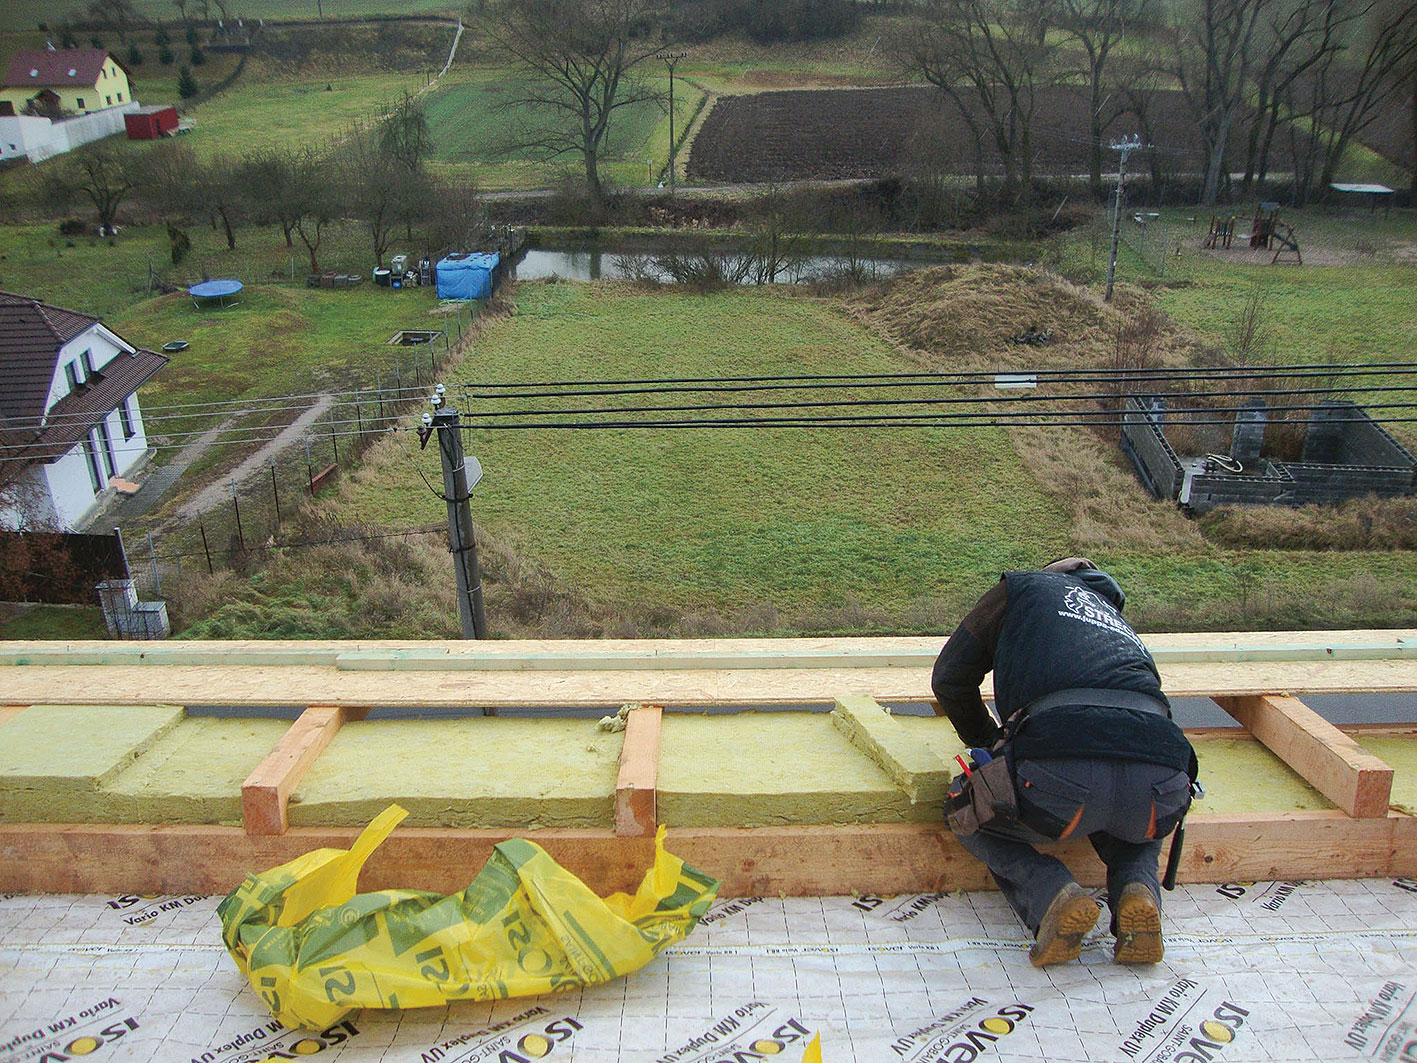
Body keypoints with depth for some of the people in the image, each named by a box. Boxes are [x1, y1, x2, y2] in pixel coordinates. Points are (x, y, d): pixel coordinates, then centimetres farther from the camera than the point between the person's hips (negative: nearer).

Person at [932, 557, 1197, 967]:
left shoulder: (1024, 586, 26)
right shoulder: (1120, 625, 39)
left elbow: (950, 678, 25)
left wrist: (987, 744, 42)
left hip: (1062, 778, -5)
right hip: (1158, 786, 5)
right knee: (1137, 831, 41)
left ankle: (1054, 895, 0)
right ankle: (1137, 891, 8)